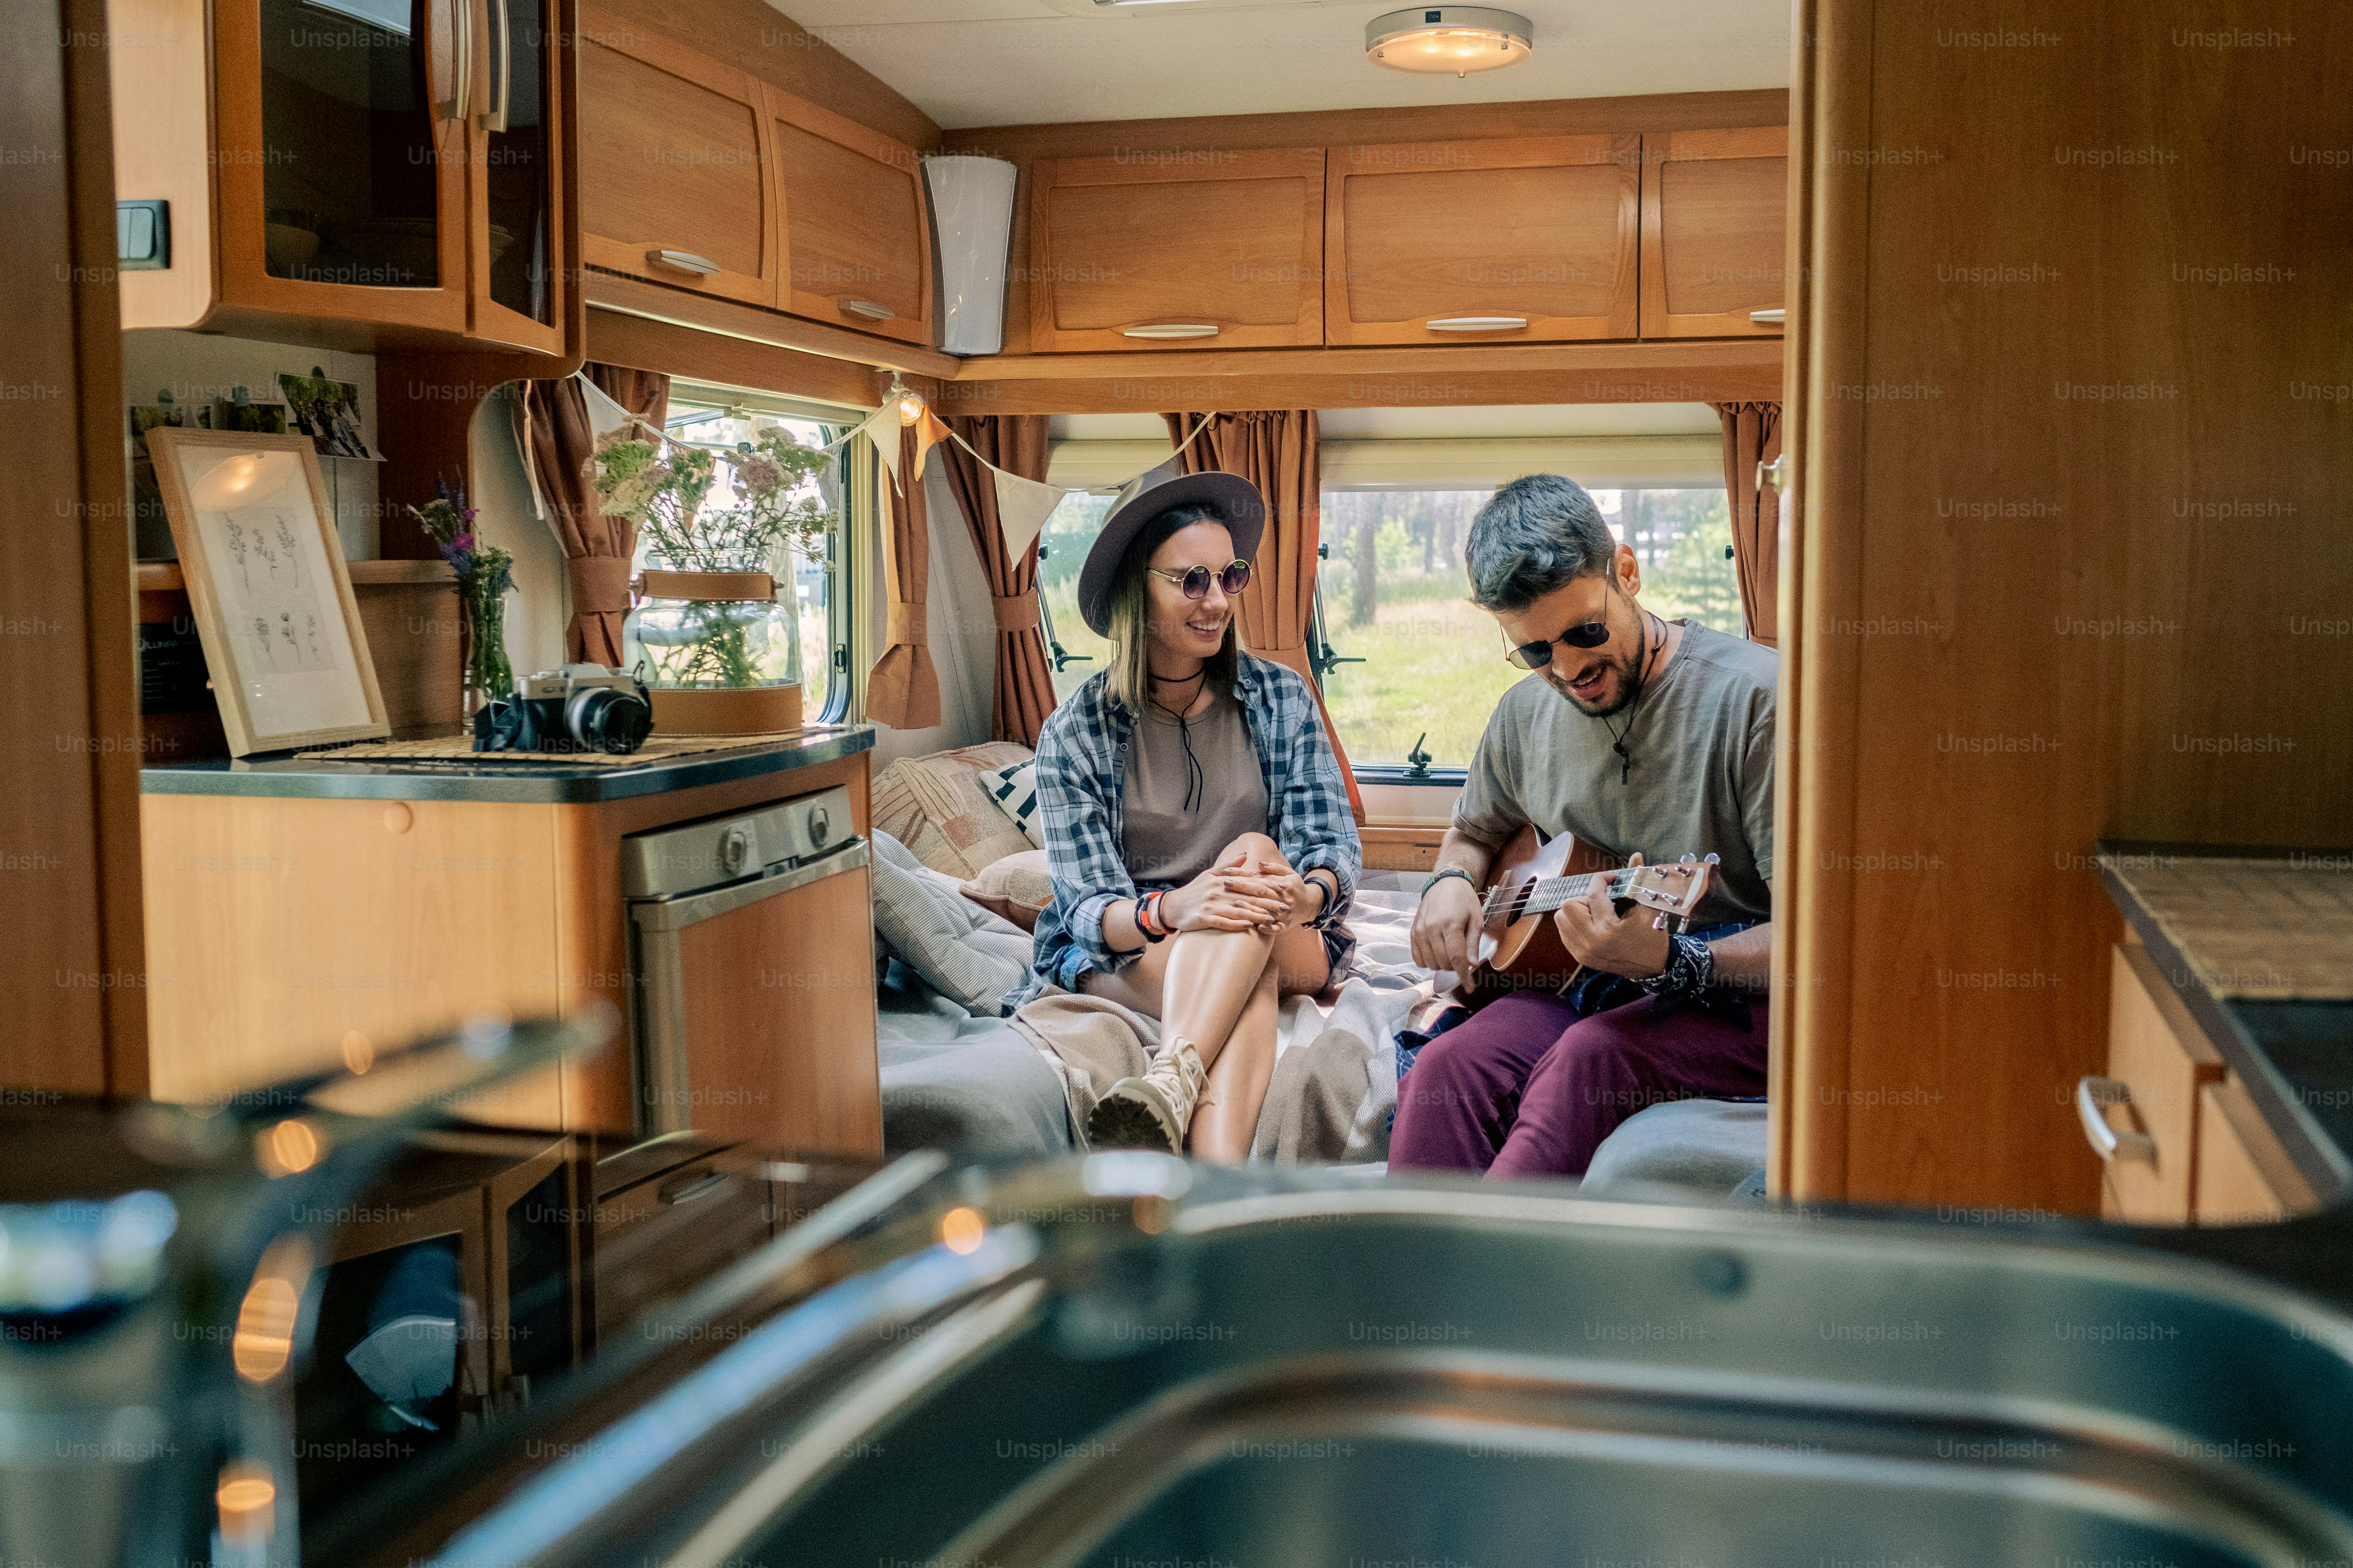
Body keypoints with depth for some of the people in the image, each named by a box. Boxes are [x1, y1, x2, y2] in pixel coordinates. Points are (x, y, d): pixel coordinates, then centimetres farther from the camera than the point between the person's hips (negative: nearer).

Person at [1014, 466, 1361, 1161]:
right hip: (1125, 953, -1)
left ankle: (1167, 1083, -53)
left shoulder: (1281, 699, 4)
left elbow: (1336, 844, -3)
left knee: (1252, 854, -33)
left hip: (1288, 946, 2)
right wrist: (1168, 910, -35)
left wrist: (1308, 895, -30)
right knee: (1248, 981, -36)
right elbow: (1086, 904, -10)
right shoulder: (1074, 735, -2)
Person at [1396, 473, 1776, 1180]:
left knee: (1590, 1057, -36)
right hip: (1581, 987, 5)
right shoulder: (1525, 716, 9)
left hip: (1737, 997, -5)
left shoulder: (1754, 695, -11)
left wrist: (1667, 962, -31)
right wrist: (1450, 882, 6)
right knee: (1449, 1067, -26)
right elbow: (1475, 832, 31)